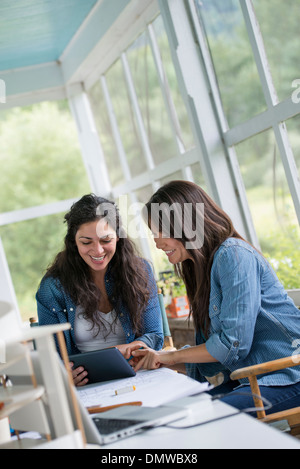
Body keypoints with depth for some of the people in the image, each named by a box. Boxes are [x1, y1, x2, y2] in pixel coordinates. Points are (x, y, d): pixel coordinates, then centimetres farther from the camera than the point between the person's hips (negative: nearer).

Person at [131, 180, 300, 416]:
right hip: (250, 378, 9)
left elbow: (233, 343, -18)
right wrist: (157, 359, 4)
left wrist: (172, 355, -7)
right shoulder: (203, 269, 15)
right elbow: (210, 354, 15)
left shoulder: (233, 255, -13)